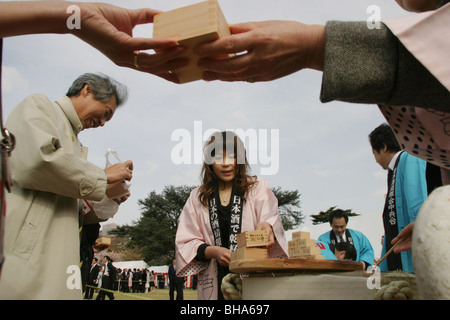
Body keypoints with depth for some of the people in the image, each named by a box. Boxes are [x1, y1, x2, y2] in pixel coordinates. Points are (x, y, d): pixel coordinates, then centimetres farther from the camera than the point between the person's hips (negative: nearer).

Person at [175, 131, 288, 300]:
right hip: (215, 283, 2)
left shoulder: (258, 188, 5)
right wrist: (213, 251, -14)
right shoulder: (198, 197, 10)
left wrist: (267, 227, -34)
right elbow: (185, 243, 5)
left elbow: (272, 219, -10)